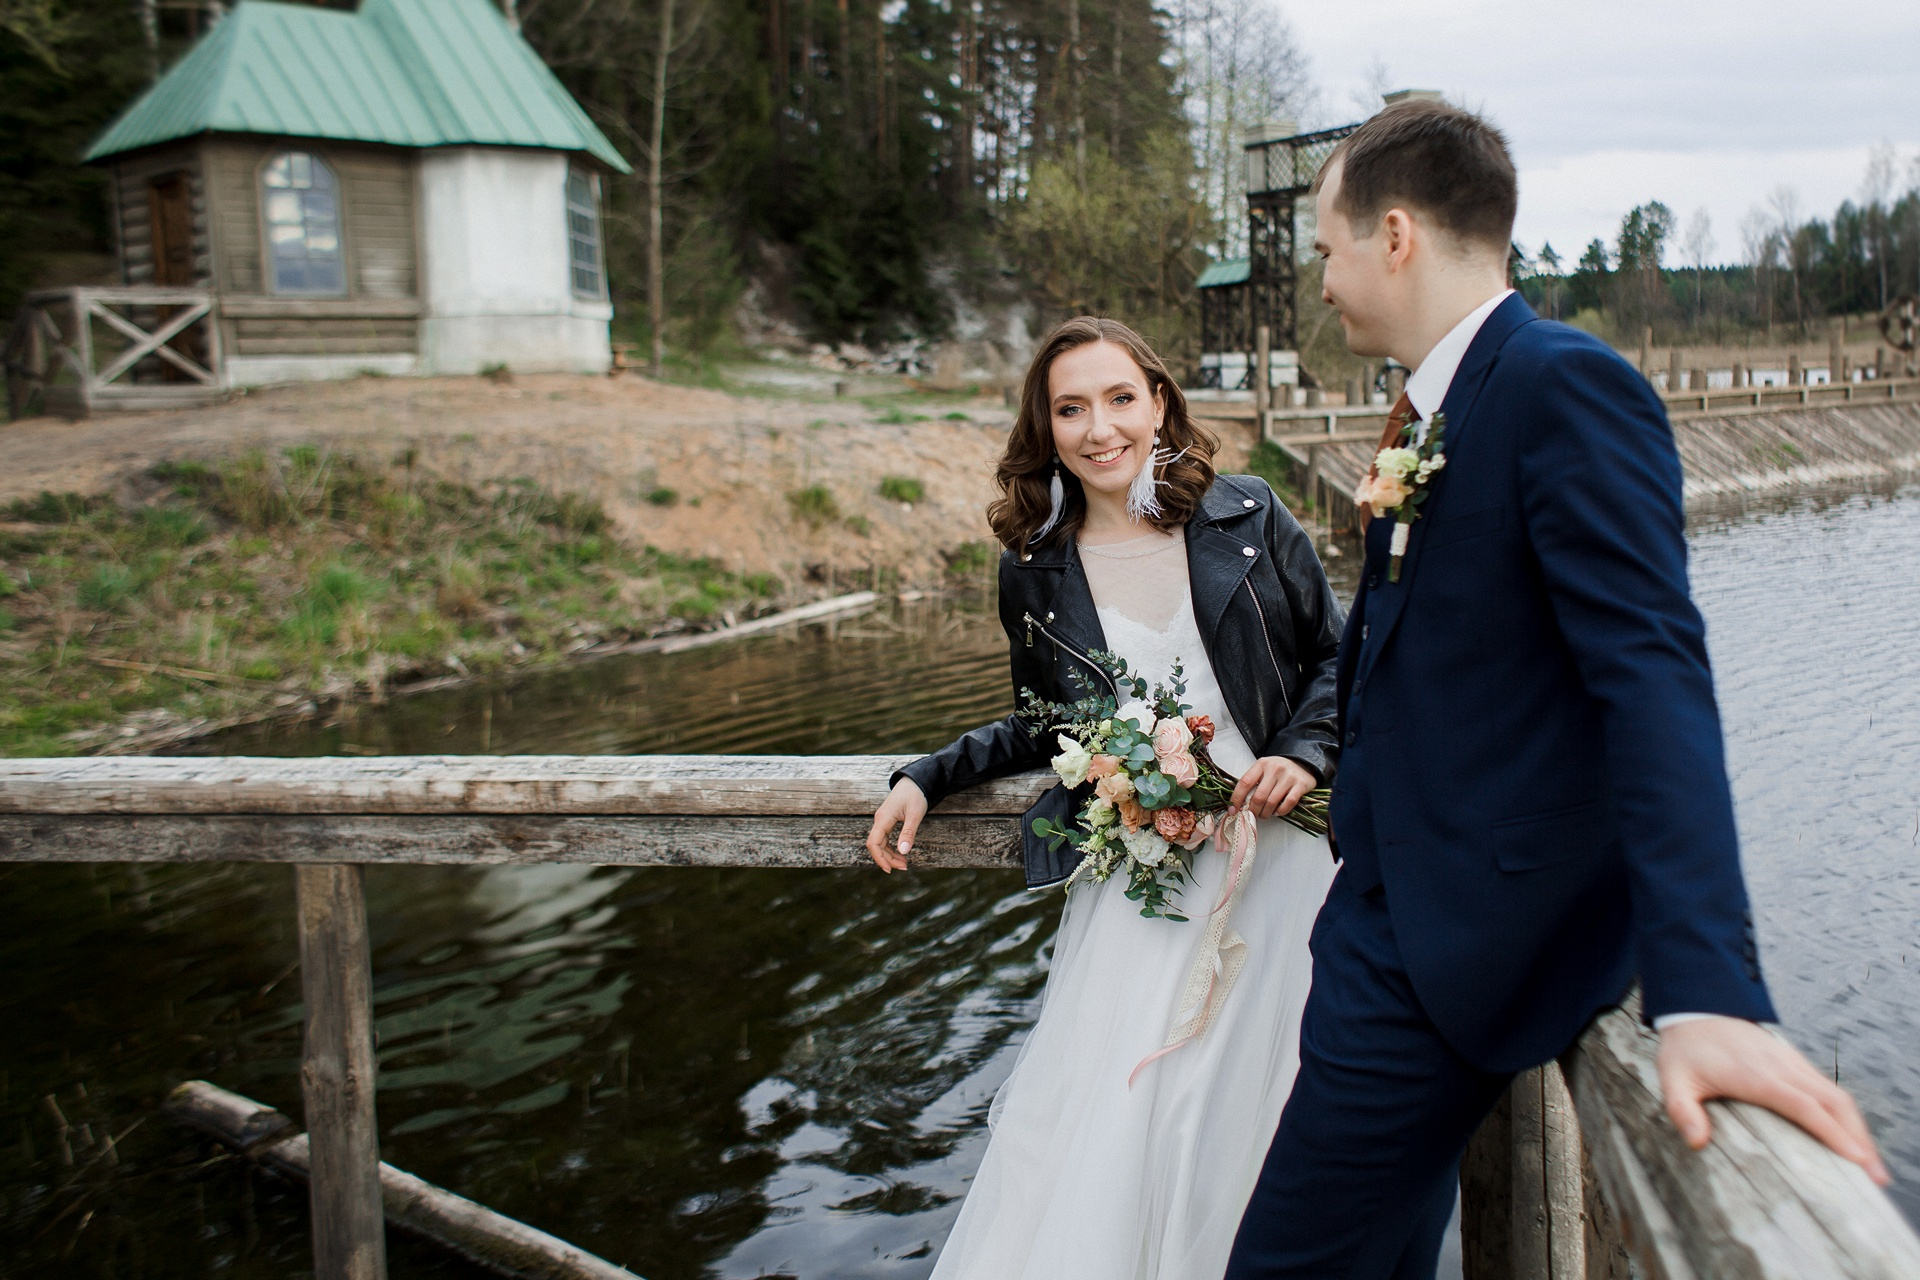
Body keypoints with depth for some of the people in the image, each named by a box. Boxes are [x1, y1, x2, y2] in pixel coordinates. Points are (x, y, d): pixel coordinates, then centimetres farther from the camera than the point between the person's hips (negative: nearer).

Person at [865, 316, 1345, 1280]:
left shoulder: (1246, 517, 3)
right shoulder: (1035, 571, 6)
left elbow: (1335, 654, 11)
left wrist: (1304, 754, -6)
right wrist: (925, 779, 6)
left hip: (1265, 850, 0)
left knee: (1225, 1121, -7)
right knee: (1089, 1133, -11)